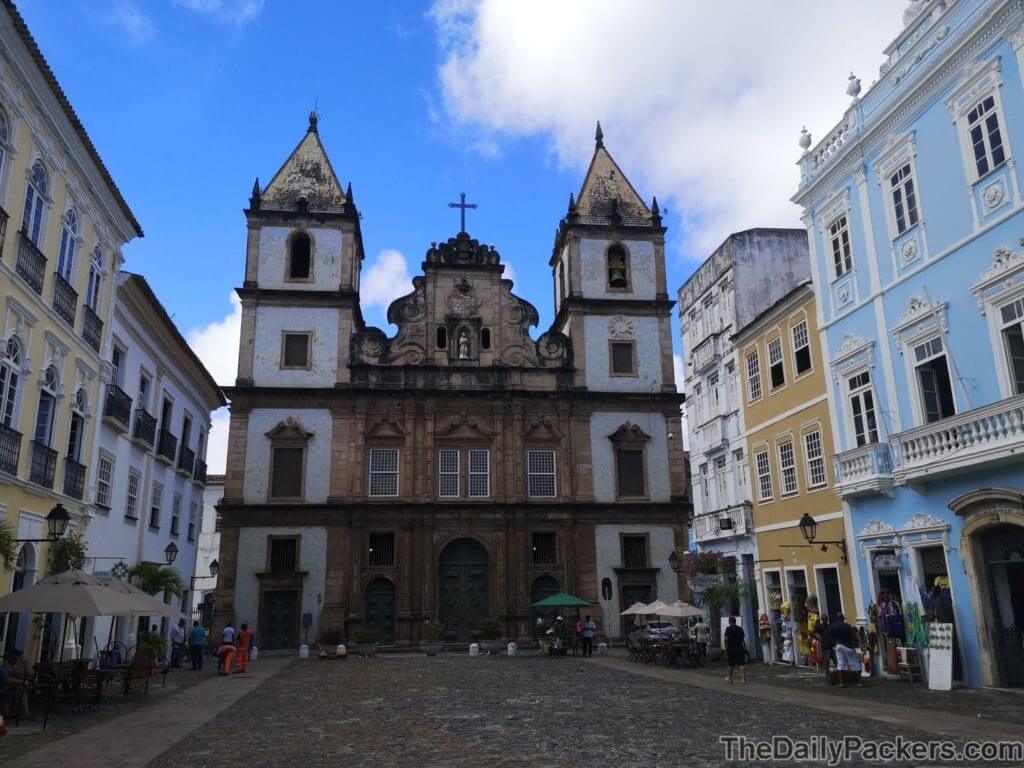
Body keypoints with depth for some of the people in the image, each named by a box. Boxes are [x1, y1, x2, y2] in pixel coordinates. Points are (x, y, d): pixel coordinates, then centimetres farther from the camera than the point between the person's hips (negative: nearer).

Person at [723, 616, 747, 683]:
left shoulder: (728, 629, -3)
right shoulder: (740, 629, 5)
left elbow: (726, 639, -9)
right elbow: (743, 640, 5)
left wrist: (726, 649, -5)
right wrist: (745, 648, 12)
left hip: (731, 649, -1)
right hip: (740, 648, 1)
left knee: (731, 664, 10)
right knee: (741, 664, -1)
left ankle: (730, 678, 23)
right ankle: (743, 678, -11)